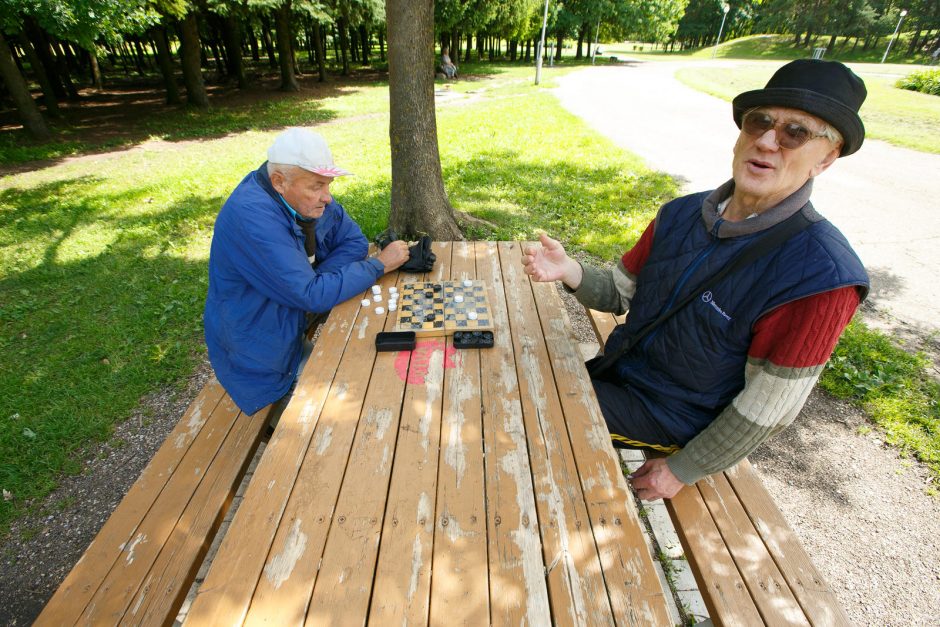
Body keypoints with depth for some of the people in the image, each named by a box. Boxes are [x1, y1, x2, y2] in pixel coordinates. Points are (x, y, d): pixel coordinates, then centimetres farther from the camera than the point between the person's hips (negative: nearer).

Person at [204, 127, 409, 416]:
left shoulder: (308, 197, -7)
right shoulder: (252, 215, -30)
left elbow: (355, 242, -2)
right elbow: (313, 296, -31)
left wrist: (310, 283, -18)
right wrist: (379, 264, -23)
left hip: (290, 335, 7)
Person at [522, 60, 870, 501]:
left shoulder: (819, 276, -25)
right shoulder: (681, 214, -6)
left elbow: (768, 408, -20)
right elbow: (619, 293, 0)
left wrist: (682, 472, -12)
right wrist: (569, 272, -21)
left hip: (670, 415, -5)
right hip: (616, 368, 6)